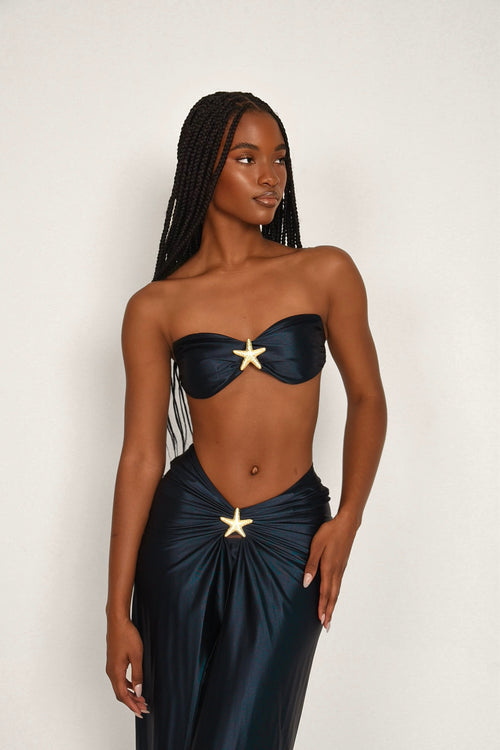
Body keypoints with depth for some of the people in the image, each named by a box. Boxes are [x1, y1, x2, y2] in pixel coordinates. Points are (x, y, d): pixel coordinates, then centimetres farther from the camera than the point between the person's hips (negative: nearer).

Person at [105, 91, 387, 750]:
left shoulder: (326, 273, 0)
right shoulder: (157, 307, -2)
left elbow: (367, 398, 7)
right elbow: (141, 455, -2)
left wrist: (348, 518, -8)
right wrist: (118, 610, -3)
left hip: (290, 538, 0)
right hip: (186, 529, 1)